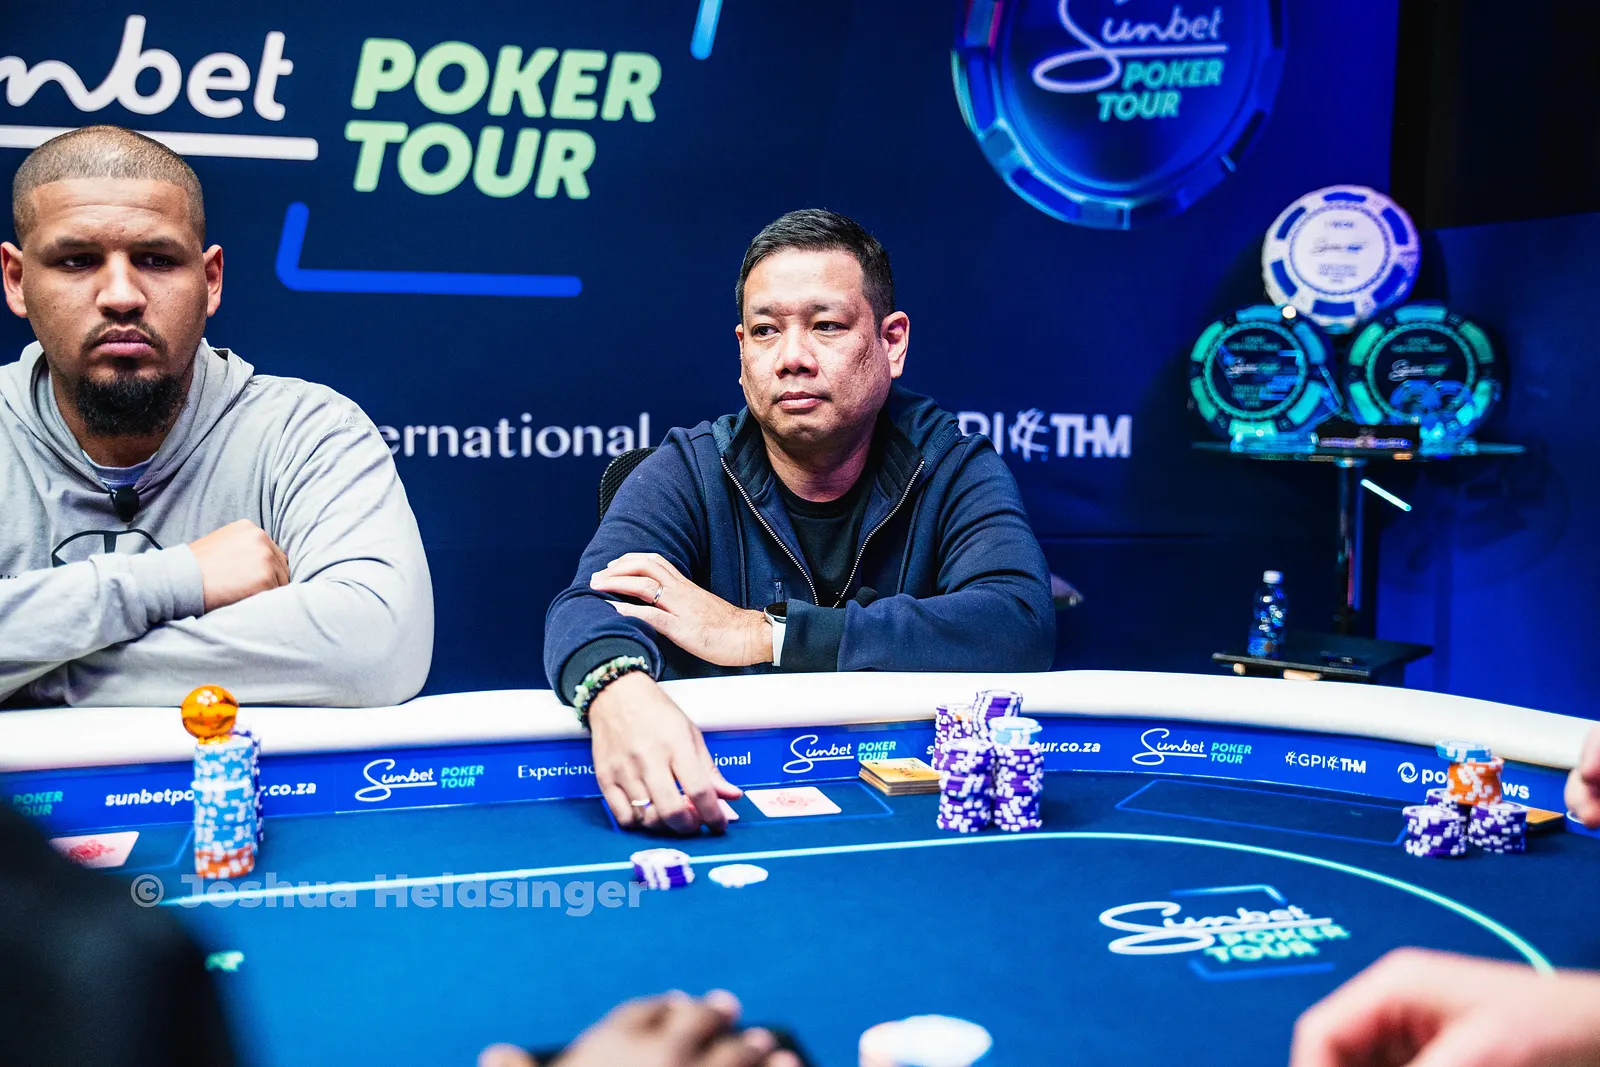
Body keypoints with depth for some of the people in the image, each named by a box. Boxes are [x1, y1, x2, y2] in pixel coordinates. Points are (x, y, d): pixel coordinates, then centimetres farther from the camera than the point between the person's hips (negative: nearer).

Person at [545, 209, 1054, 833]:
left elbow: (1022, 628, -20)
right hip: (724, 799, 1)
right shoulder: (686, 475, -1)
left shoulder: (954, 470, -2)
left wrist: (766, 631, -22)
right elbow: (587, 607, -17)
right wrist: (620, 692, -43)